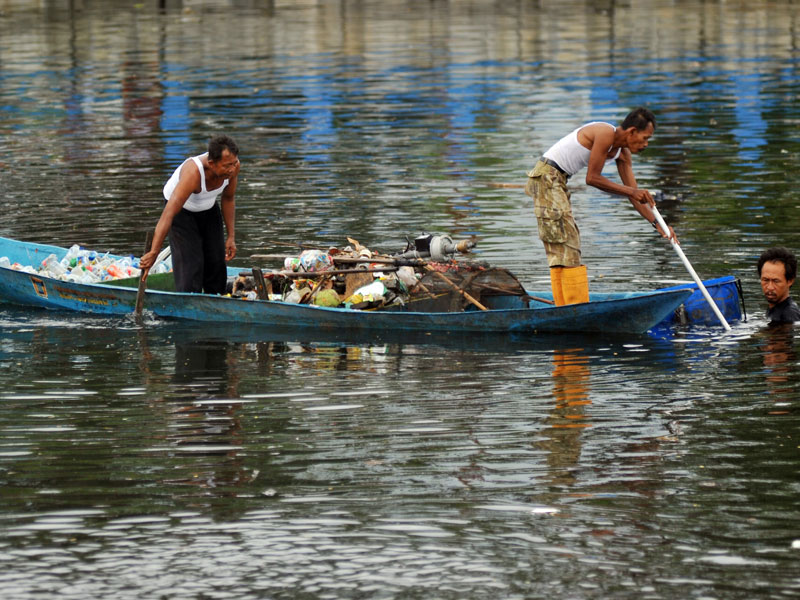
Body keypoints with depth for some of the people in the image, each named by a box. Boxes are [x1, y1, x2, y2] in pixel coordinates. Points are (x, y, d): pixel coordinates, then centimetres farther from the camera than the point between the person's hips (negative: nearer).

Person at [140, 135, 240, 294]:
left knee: (216, 262, 6)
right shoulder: (193, 172, -42)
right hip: (182, 211, -6)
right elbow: (168, 214, -46)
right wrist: (153, 253, -51)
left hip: (208, 209, 6)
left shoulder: (233, 166, -23)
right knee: (190, 263, -18)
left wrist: (231, 236, -3)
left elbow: (228, 199, -1)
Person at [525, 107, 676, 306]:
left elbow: (634, 194, 12)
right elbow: (592, 178, -18)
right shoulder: (606, 134, -18)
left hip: (558, 181, 10)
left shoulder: (622, 153, 10)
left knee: (560, 248, 9)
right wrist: (631, 191, -15)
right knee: (566, 244, -11)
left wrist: (657, 224, 3)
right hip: (547, 176, -10)